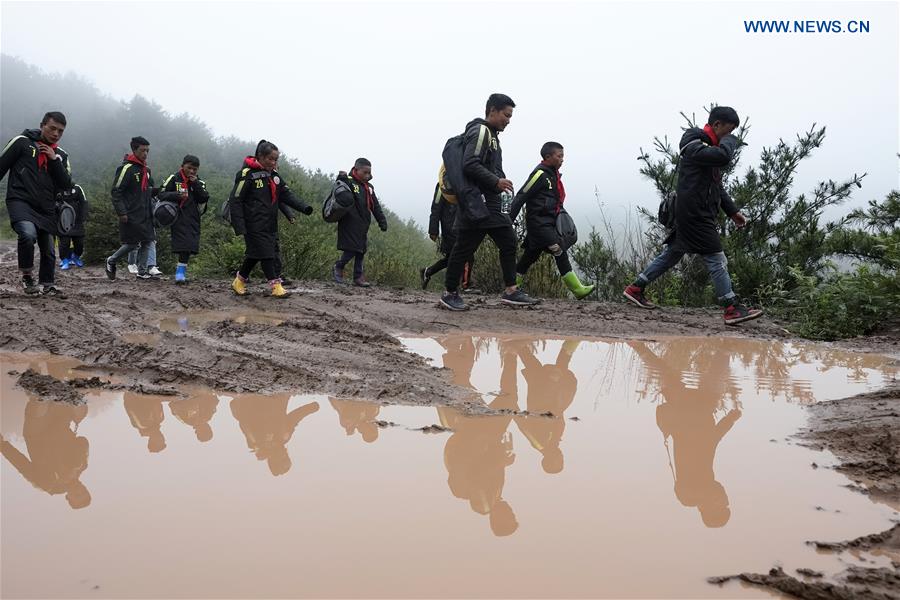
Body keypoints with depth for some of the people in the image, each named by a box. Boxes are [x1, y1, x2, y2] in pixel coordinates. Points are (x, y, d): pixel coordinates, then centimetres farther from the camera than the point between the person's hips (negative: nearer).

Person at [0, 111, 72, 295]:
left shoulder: (61, 155, 13)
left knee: (49, 250, 7)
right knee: (28, 234, -30)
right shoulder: (22, 142, 1)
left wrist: (54, 160, -6)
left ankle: (47, 285, 26)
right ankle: (26, 275, -10)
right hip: (20, 201, -5)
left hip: (46, 208, 5)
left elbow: (66, 185, 4)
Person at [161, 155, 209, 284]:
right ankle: (181, 272, -11)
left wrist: (195, 184, -8)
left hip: (193, 218, 4)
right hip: (178, 217, -3)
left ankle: (181, 271, 10)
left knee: (189, 246, 0)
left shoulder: (199, 182, 11)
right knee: (183, 245, -14)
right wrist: (176, 196, -15)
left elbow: (204, 199, -2)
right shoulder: (174, 179, 3)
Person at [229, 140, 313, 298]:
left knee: (255, 254, 14)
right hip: (254, 224, -7)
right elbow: (236, 200, -12)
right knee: (265, 253, -7)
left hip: (270, 224, 7)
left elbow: (286, 194, 8)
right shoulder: (247, 174, -12)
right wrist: (239, 226, -18)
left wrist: (304, 207, -7)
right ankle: (275, 285, -2)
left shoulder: (274, 174, 10)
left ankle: (239, 281, 28)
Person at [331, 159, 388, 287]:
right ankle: (338, 268, 14)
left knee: (361, 250, 9)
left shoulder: (369, 187, 16)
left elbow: (375, 206, 19)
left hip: (363, 225, 8)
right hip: (350, 224, -8)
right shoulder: (348, 182, -7)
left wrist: (382, 221, 15)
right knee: (352, 249, -10)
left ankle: (358, 277, 16)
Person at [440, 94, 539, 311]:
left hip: (492, 202, 10)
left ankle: (511, 291, 9)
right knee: (464, 248, -3)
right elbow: (470, 164, -21)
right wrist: (496, 181, -21)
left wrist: (500, 181, 9)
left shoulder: (492, 135, 20)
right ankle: (450, 294, 7)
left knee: (508, 242, 6)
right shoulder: (480, 130, -9)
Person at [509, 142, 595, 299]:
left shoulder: (553, 174, 16)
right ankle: (577, 289, -13)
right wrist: (509, 221, -13)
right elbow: (521, 197, -13)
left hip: (548, 223, 10)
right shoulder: (540, 174, -12)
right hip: (538, 222, -10)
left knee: (530, 256, 12)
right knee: (559, 252, -13)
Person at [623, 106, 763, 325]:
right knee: (716, 259, -7)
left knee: (672, 253, 16)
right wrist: (730, 141, -9)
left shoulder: (709, 147, 19)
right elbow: (724, 156, -32)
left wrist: (732, 211, 19)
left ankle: (636, 289, 23)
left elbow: (717, 186, 25)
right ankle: (732, 309, -2)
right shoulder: (694, 146, -13)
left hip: (700, 214, 10)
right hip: (694, 214, -10)